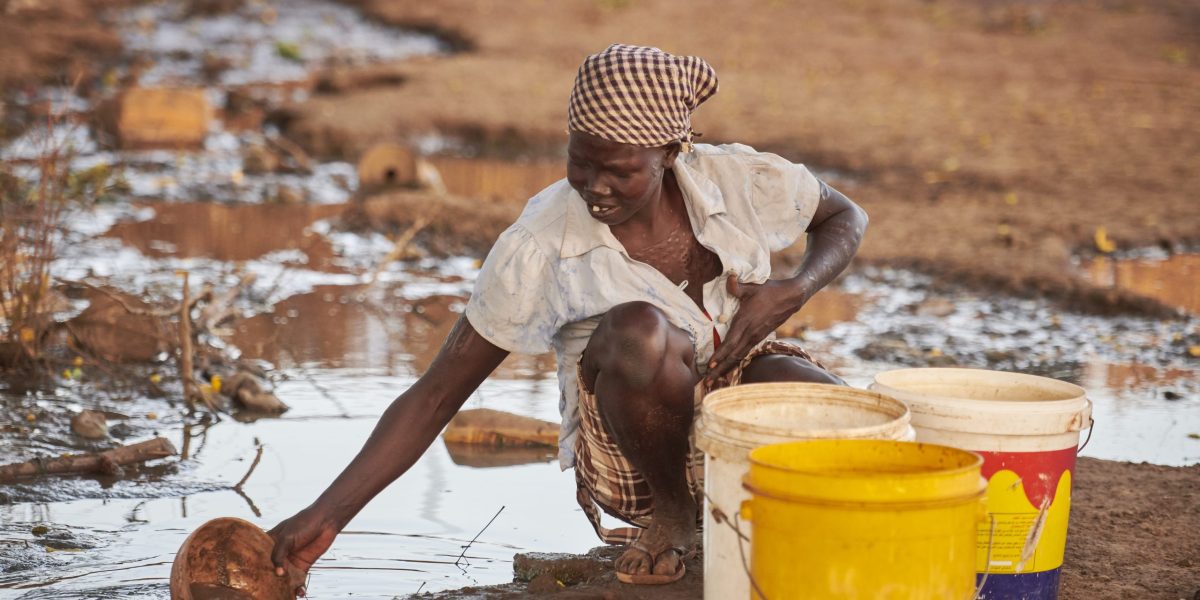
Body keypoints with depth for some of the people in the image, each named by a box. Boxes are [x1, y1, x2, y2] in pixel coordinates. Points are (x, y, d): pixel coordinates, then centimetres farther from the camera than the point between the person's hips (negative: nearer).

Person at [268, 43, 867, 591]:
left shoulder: (738, 180, -10)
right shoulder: (540, 246, -18)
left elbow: (845, 217, 11)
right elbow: (436, 395, -13)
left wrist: (793, 291, -12)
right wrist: (327, 515, -22)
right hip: (627, 450, -2)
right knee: (637, 328, -37)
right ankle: (669, 514, -11)